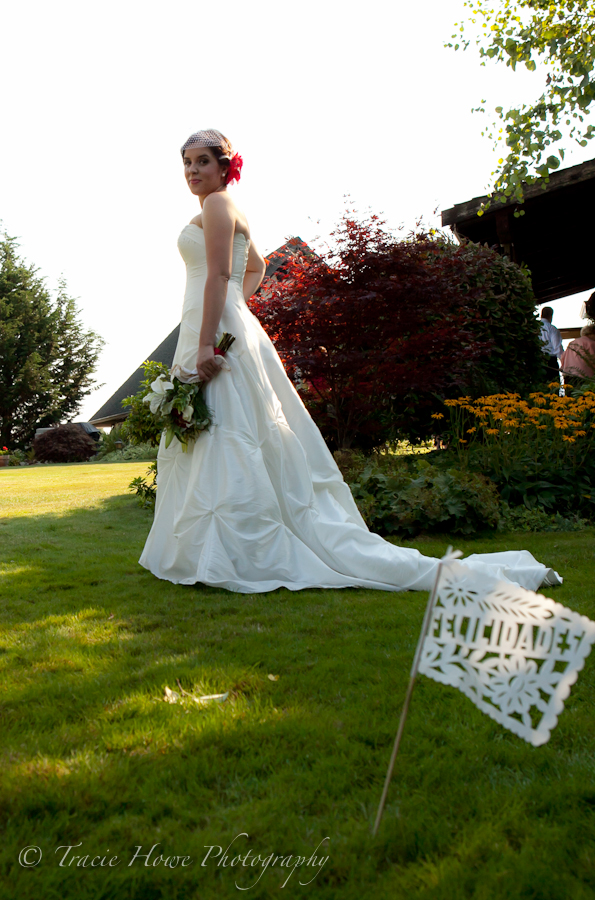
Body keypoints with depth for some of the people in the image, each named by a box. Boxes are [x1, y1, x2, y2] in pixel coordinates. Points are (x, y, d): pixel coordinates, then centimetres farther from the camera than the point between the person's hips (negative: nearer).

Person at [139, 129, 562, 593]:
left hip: (216, 331, -11)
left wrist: (206, 343, -24)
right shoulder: (226, 211, 24)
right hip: (227, 330, 11)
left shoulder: (217, 205, -6)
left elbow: (218, 275, -18)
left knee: (228, 447, -12)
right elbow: (255, 267, 37)